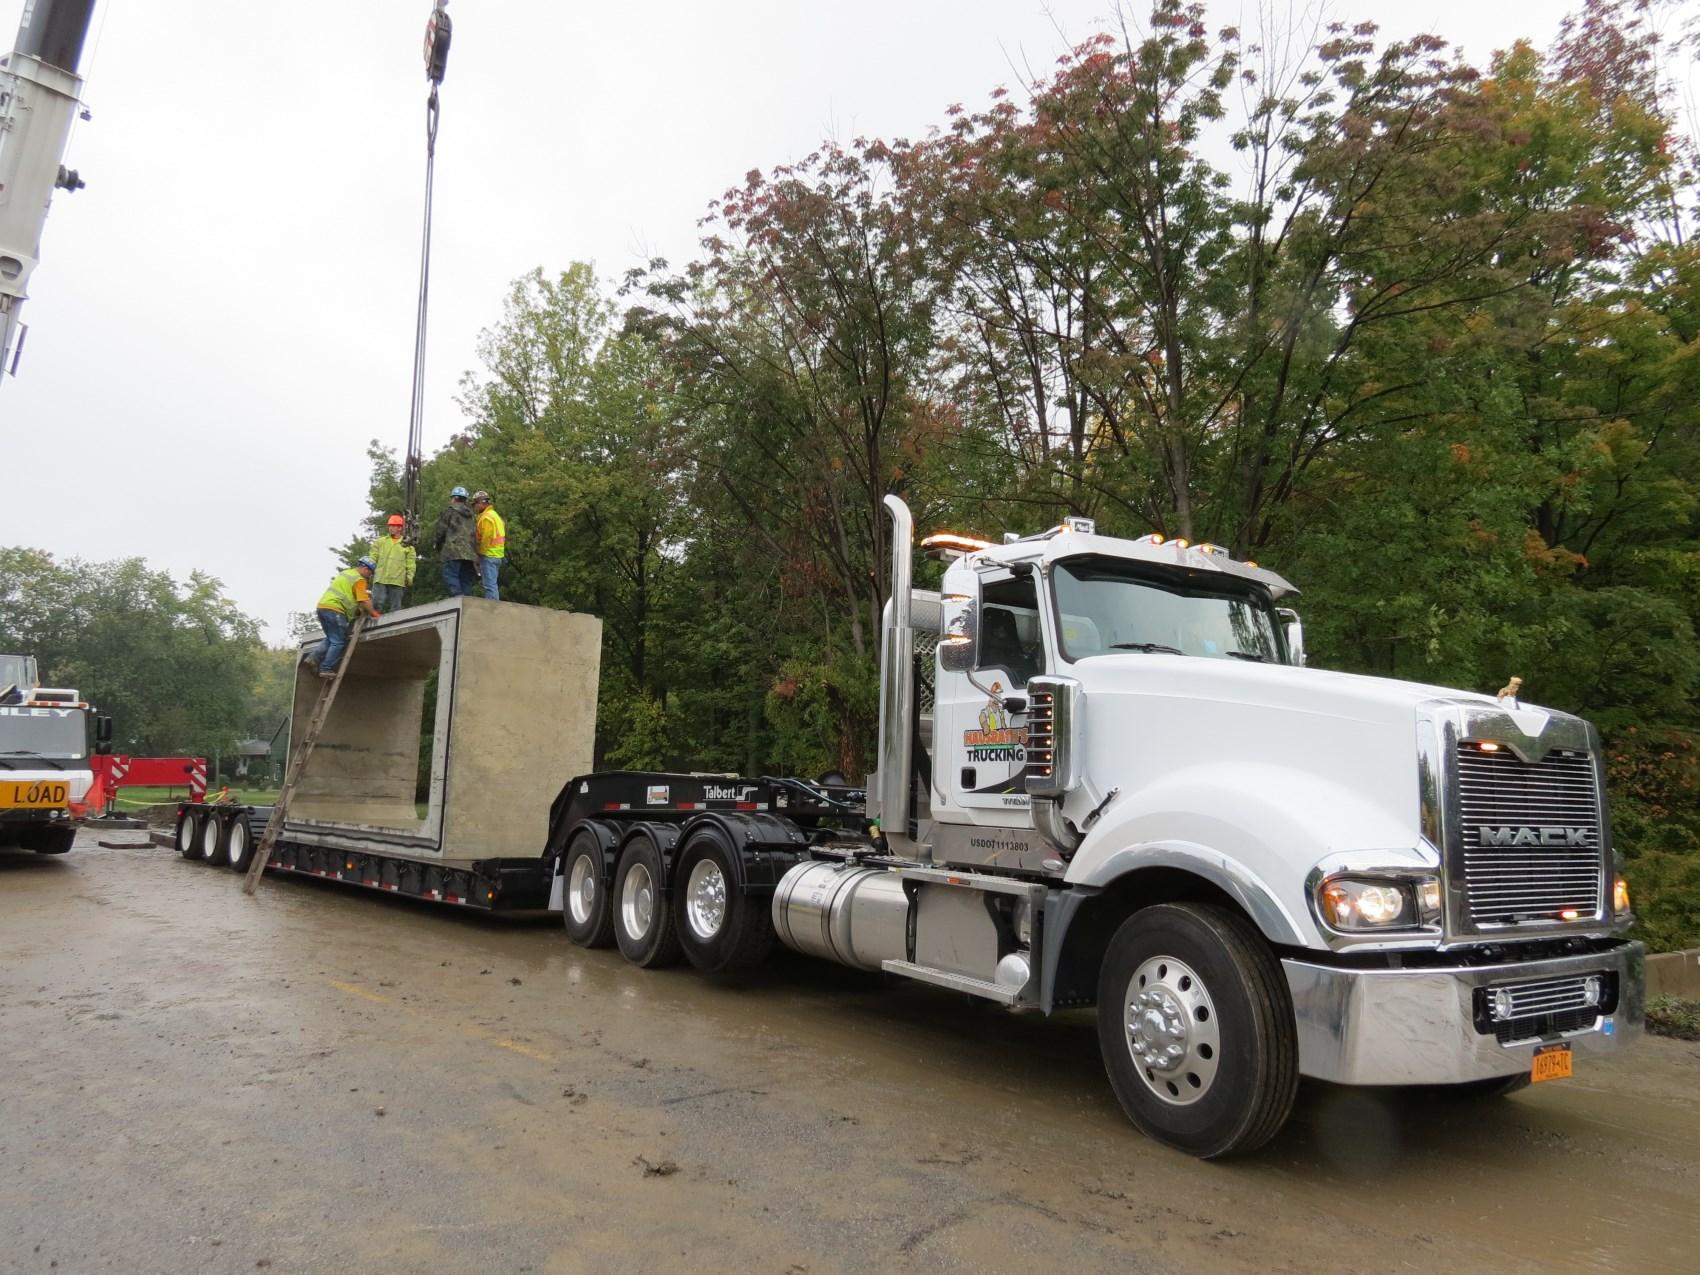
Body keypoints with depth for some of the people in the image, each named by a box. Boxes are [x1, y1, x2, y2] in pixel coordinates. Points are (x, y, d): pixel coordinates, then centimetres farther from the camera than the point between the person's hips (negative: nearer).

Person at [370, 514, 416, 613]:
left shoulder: (407, 545, 11)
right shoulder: (380, 542, 14)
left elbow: (411, 564, 6)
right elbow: (372, 559, 11)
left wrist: (409, 577, -3)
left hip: (398, 581, 0)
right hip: (380, 579, 0)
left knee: (395, 607, 4)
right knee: (377, 602, -9)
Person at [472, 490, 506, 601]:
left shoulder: (486, 517, -11)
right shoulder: (495, 515, 19)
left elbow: (485, 538, -17)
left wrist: (479, 554, -9)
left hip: (488, 555, -10)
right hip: (498, 555, 10)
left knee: (489, 585, -10)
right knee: (493, 584, 13)